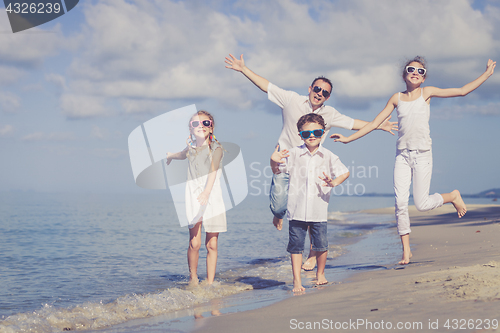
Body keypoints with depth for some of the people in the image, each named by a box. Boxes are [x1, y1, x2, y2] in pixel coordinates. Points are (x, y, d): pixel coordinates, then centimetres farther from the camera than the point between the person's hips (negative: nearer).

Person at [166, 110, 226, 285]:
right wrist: (170, 155, 54)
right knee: (194, 242, -8)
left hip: (213, 198, -2)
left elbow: (213, 171, -23)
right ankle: (193, 277, 12)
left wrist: (206, 192, -40)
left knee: (212, 244, 0)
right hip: (193, 198, 2)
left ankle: (210, 283, 7)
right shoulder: (191, 149, 6)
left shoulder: (216, 148, -6)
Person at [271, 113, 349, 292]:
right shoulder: (293, 154, 2)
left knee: (321, 245, 3)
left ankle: (320, 274, 29)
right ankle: (297, 281, 12)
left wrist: (333, 183, -11)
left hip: (319, 211, 0)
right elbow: (277, 170, 9)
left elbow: (344, 172, 8)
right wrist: (274, 161, -13)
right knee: (296, 246, 2)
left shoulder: (328, 156, 3)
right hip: (297, 210, 0)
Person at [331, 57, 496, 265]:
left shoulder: (427, 93, 4)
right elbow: (374, 123, 12)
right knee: (400, 203, -7)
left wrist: (487, 74, 4)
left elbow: (462, 91, 5)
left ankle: (453, 196, 25)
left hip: (422, 154, -2)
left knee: (422, 204, -6)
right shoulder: (397, 98, 9)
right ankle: (406, 250, 3)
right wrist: (349, 139, 10)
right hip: (402, 155, 2)